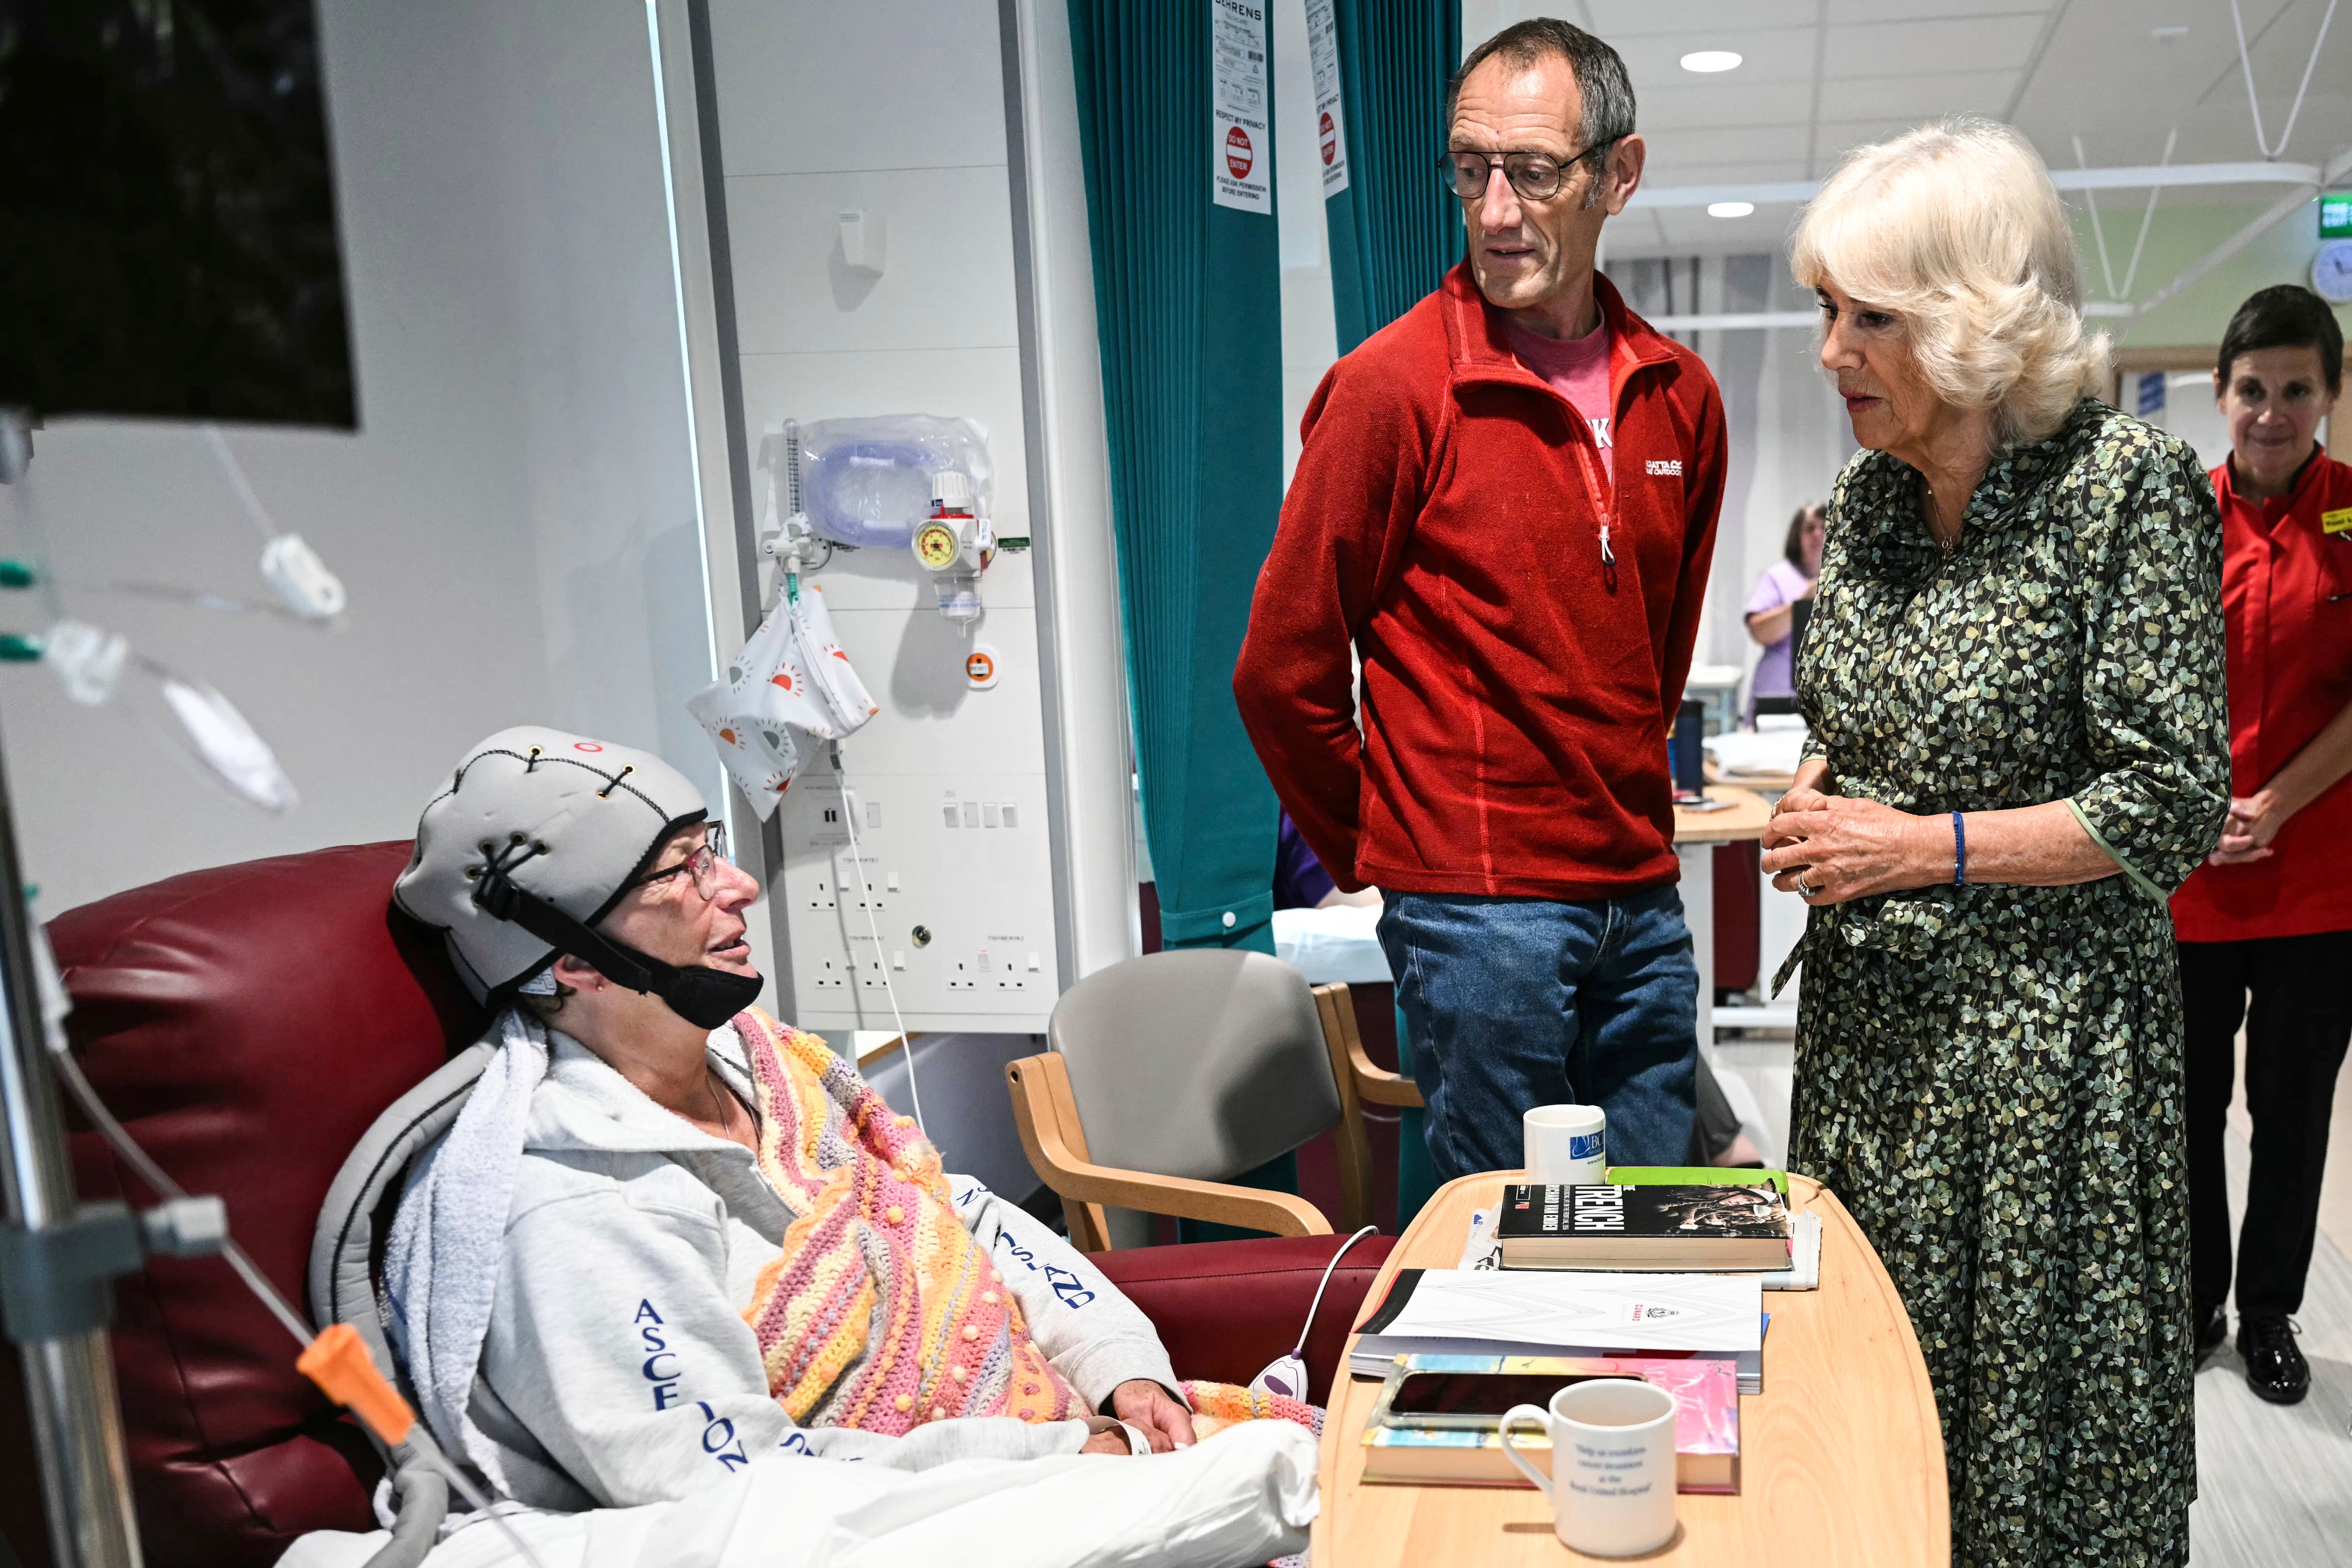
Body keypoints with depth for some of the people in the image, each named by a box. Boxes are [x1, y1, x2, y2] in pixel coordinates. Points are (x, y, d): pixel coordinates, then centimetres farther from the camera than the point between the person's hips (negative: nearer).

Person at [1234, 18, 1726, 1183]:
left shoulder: (1679, 395, 7)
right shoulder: (1393, 386, -11)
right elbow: (1286, 670, -8)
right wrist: (1378, 855, 1)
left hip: (1644, 902, 6)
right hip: (1477, 905, -6)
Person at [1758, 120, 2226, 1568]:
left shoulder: (2130, 483, -12)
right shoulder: (1865, 496, 6)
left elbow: (2172, 805, -14)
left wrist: (1924, 848, -17)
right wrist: (1817, 801, -2)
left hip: (2040, 1026, -6)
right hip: (1869, 1013, 6)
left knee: (2036, 1391, 9)